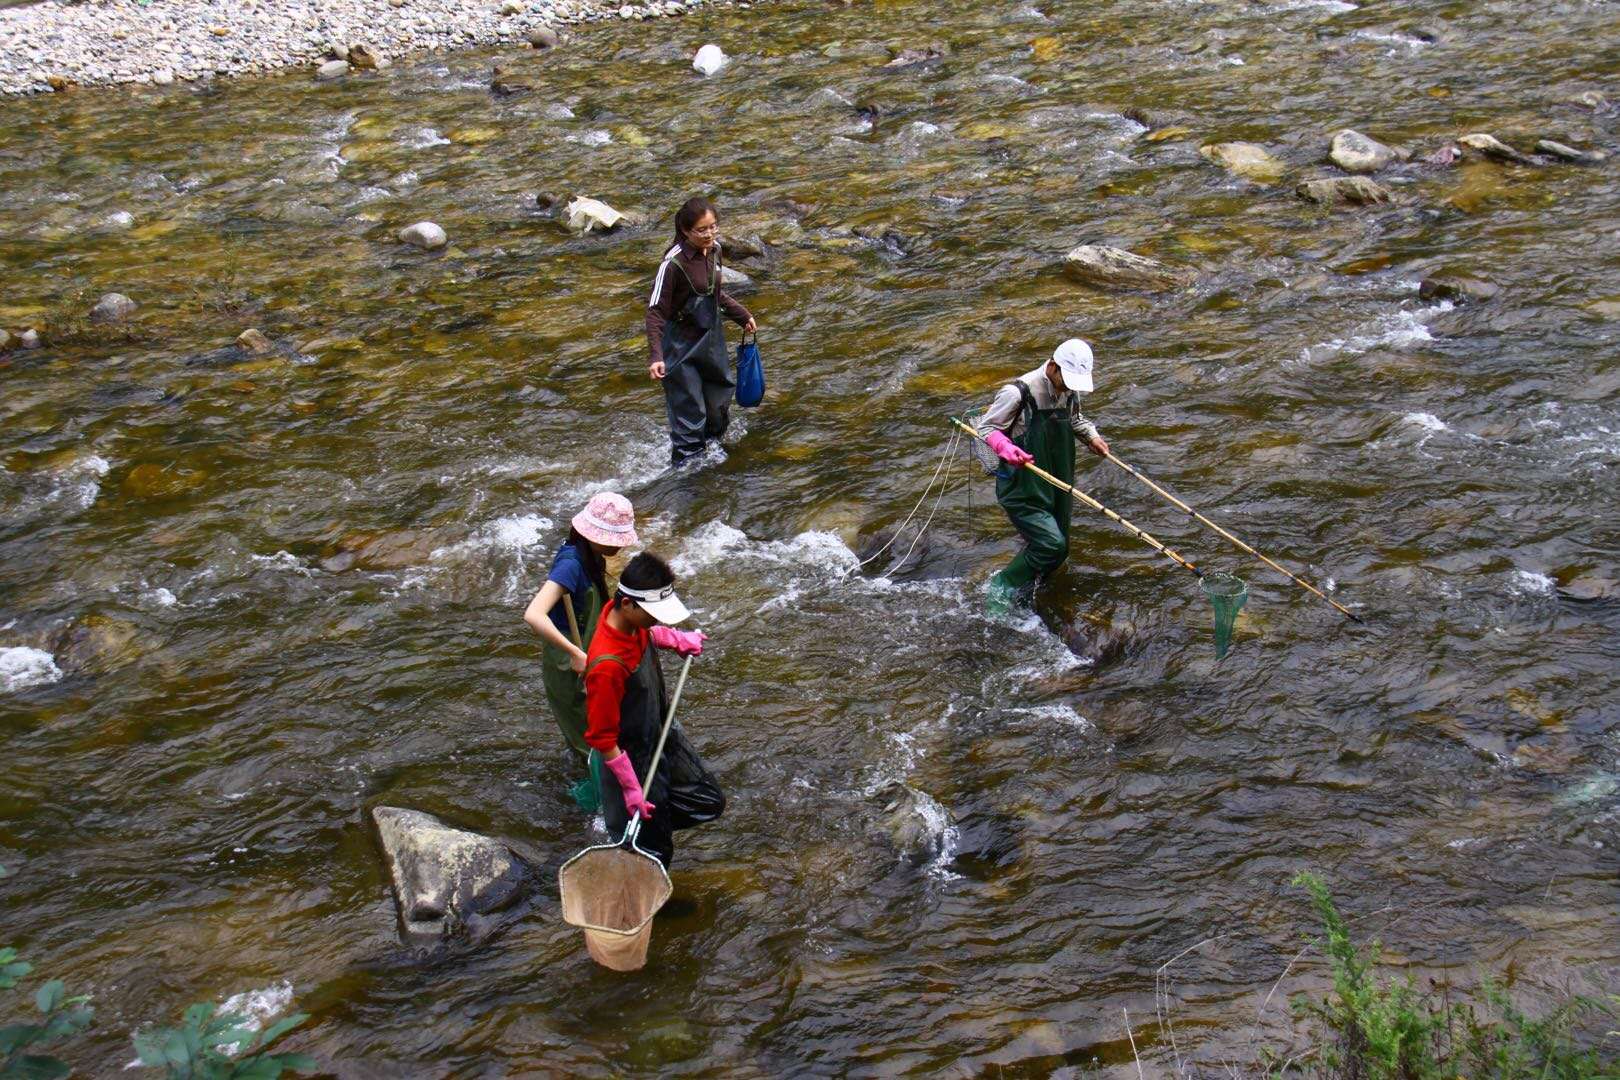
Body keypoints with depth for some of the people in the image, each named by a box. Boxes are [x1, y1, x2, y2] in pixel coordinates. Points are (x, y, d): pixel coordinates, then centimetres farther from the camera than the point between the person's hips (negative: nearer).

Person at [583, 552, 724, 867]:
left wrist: (677, 639, 6)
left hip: (663, 734, 8)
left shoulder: (629, 617, -15)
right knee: (655, 850, 9)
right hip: (634, 756, -8)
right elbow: (602, 739, -27)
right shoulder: (608, 666, -38)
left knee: (709, 803, 18)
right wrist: (632, 790, -21)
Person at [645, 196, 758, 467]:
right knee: (690, 414, -4)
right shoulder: (674, 263, -23)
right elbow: (655, 312, -21)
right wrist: (655, 356, -29)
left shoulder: (713, 250, -2)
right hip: (682, 347, -7)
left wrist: (742, 315, 22)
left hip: (711, 339, 7)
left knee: (720, 402, 21)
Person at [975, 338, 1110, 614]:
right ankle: (1002, 589, 1)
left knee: (1058, 552, 11)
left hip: (1055, 485, 8)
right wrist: (1006, 448, -30)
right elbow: (986, 426, -13)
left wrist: (1092, 436, 7)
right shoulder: (1019, 392, -21)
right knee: (1051, 544, -19)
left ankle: (1022, 597, 32)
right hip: (1022, 488, -8)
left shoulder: (1070, 391, 1)